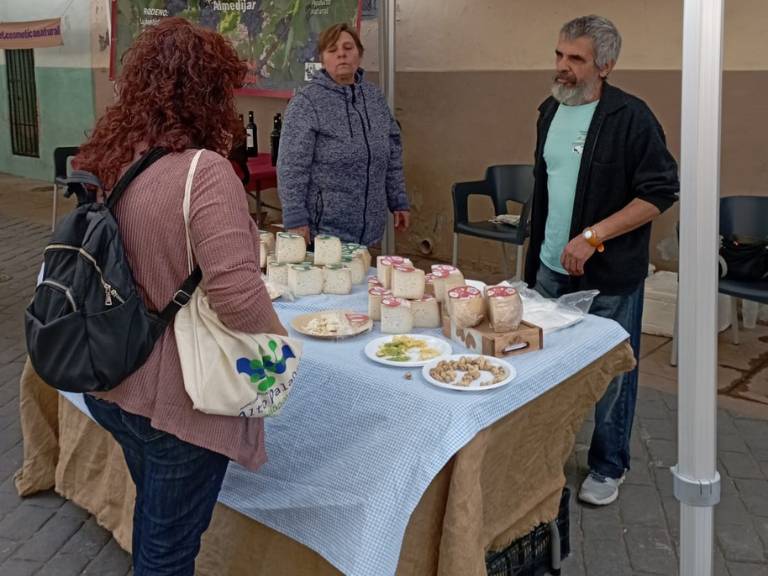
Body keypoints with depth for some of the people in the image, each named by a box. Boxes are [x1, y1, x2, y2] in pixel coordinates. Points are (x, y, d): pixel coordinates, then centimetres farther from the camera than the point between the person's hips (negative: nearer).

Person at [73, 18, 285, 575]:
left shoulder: (107, 162, 1)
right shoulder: (204, 172, -24)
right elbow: (238, 294, -31)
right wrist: (280, 340, -13)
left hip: (115, 387, 8)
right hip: (178, 399, -8)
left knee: (152, 513, 29)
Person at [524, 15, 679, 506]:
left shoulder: (631, 117, -14)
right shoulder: (551, 112, 7)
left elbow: (661, 192, -17)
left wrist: (592, 236, -23)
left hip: (610, 278, -6)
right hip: (552, 270, 6)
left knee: (611, 374, 7)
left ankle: (608, 467, 24)